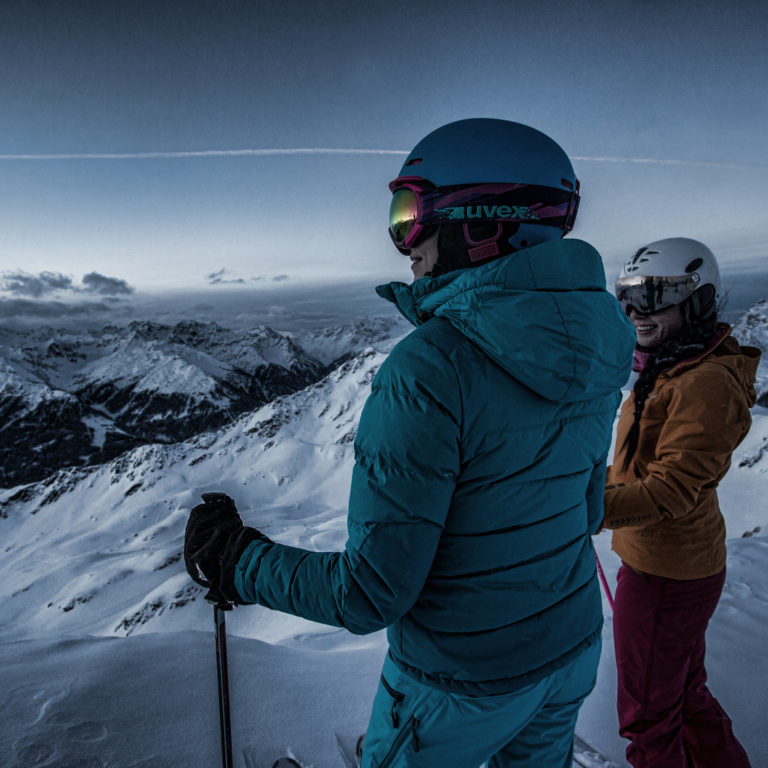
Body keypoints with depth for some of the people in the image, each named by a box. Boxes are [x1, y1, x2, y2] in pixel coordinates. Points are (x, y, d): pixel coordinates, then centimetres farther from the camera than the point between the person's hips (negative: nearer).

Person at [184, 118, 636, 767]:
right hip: (574, 648, 6)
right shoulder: (592, 346, -7)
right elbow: (586, 510, 5)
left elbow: (371, 594, -27)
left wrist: (233, 559, -13)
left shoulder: (430, 371, -31)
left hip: (462, 684, -5)